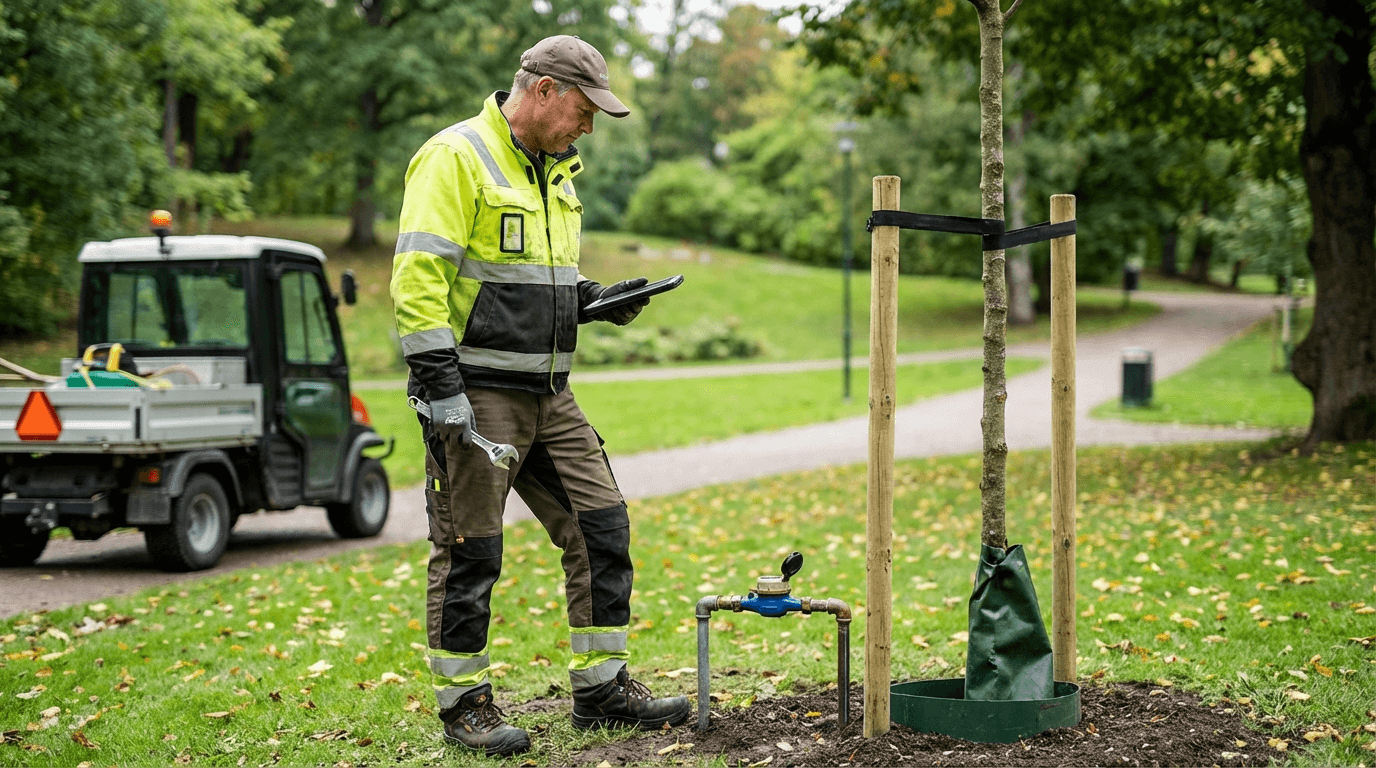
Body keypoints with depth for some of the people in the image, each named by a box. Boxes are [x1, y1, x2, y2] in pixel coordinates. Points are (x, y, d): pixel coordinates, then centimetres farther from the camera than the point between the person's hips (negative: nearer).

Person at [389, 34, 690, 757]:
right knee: (469, 548, -1)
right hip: (477, 393, -9)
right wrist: (441, 388, -22)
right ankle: (462, 702, 10)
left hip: (548, 394, 9)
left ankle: (600, 685, 16)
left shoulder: (555, 171, 16)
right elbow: (417, 279, -19)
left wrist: (595, 299, 8)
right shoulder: (456, 158, -12)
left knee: (600, 524, 6)